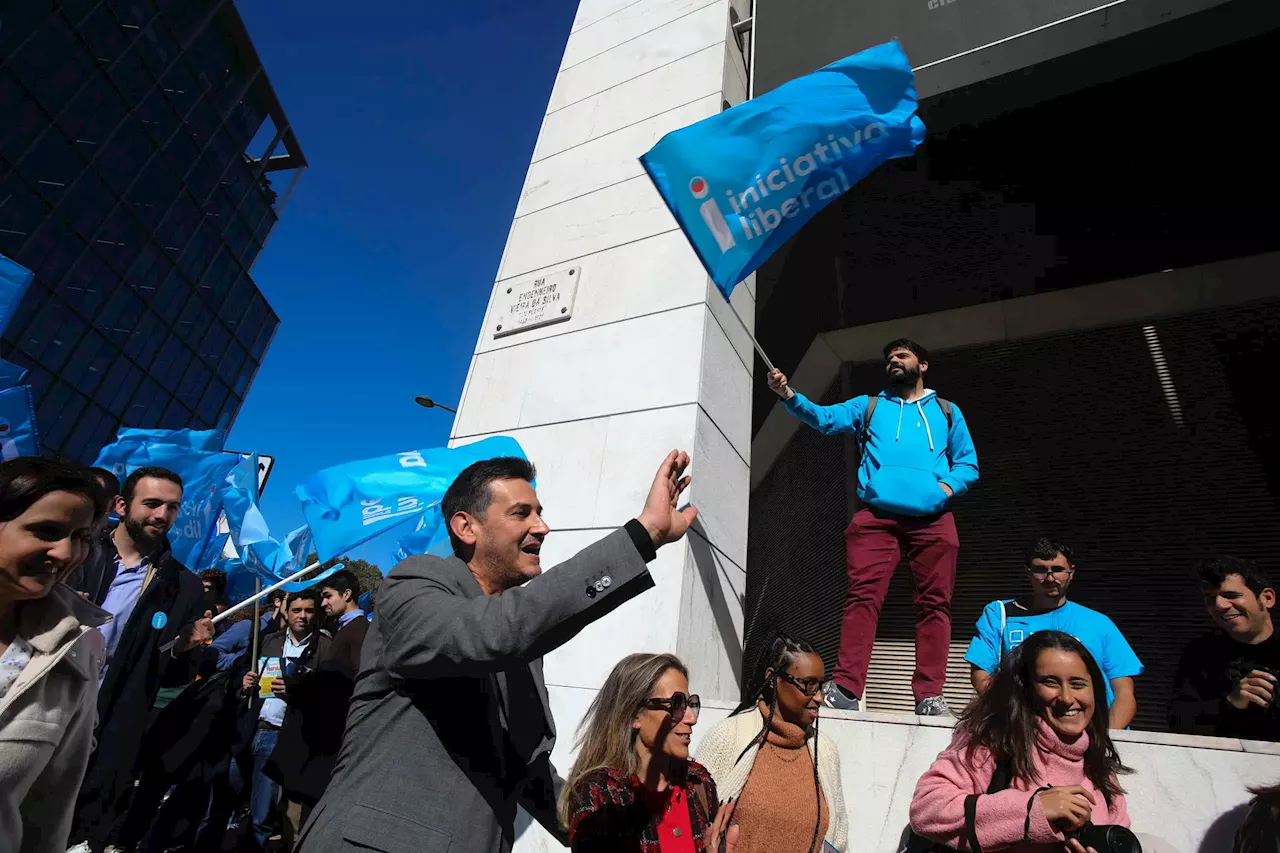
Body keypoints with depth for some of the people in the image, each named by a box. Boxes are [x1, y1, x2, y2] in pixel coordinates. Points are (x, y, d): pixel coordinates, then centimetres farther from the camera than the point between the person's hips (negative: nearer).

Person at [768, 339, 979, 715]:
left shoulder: (946, 411, 24)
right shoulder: (869, 406, 23)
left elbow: (968, 464, 19)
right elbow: (824, 417, 6)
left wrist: (949, 486, -3)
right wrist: (790, 396, -12)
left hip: (932, 519, 1)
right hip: (876, 516, -1)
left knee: (934, 603, -1)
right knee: (862, 596, -11)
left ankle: (930, 695, 6)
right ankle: (845, 688, -12)